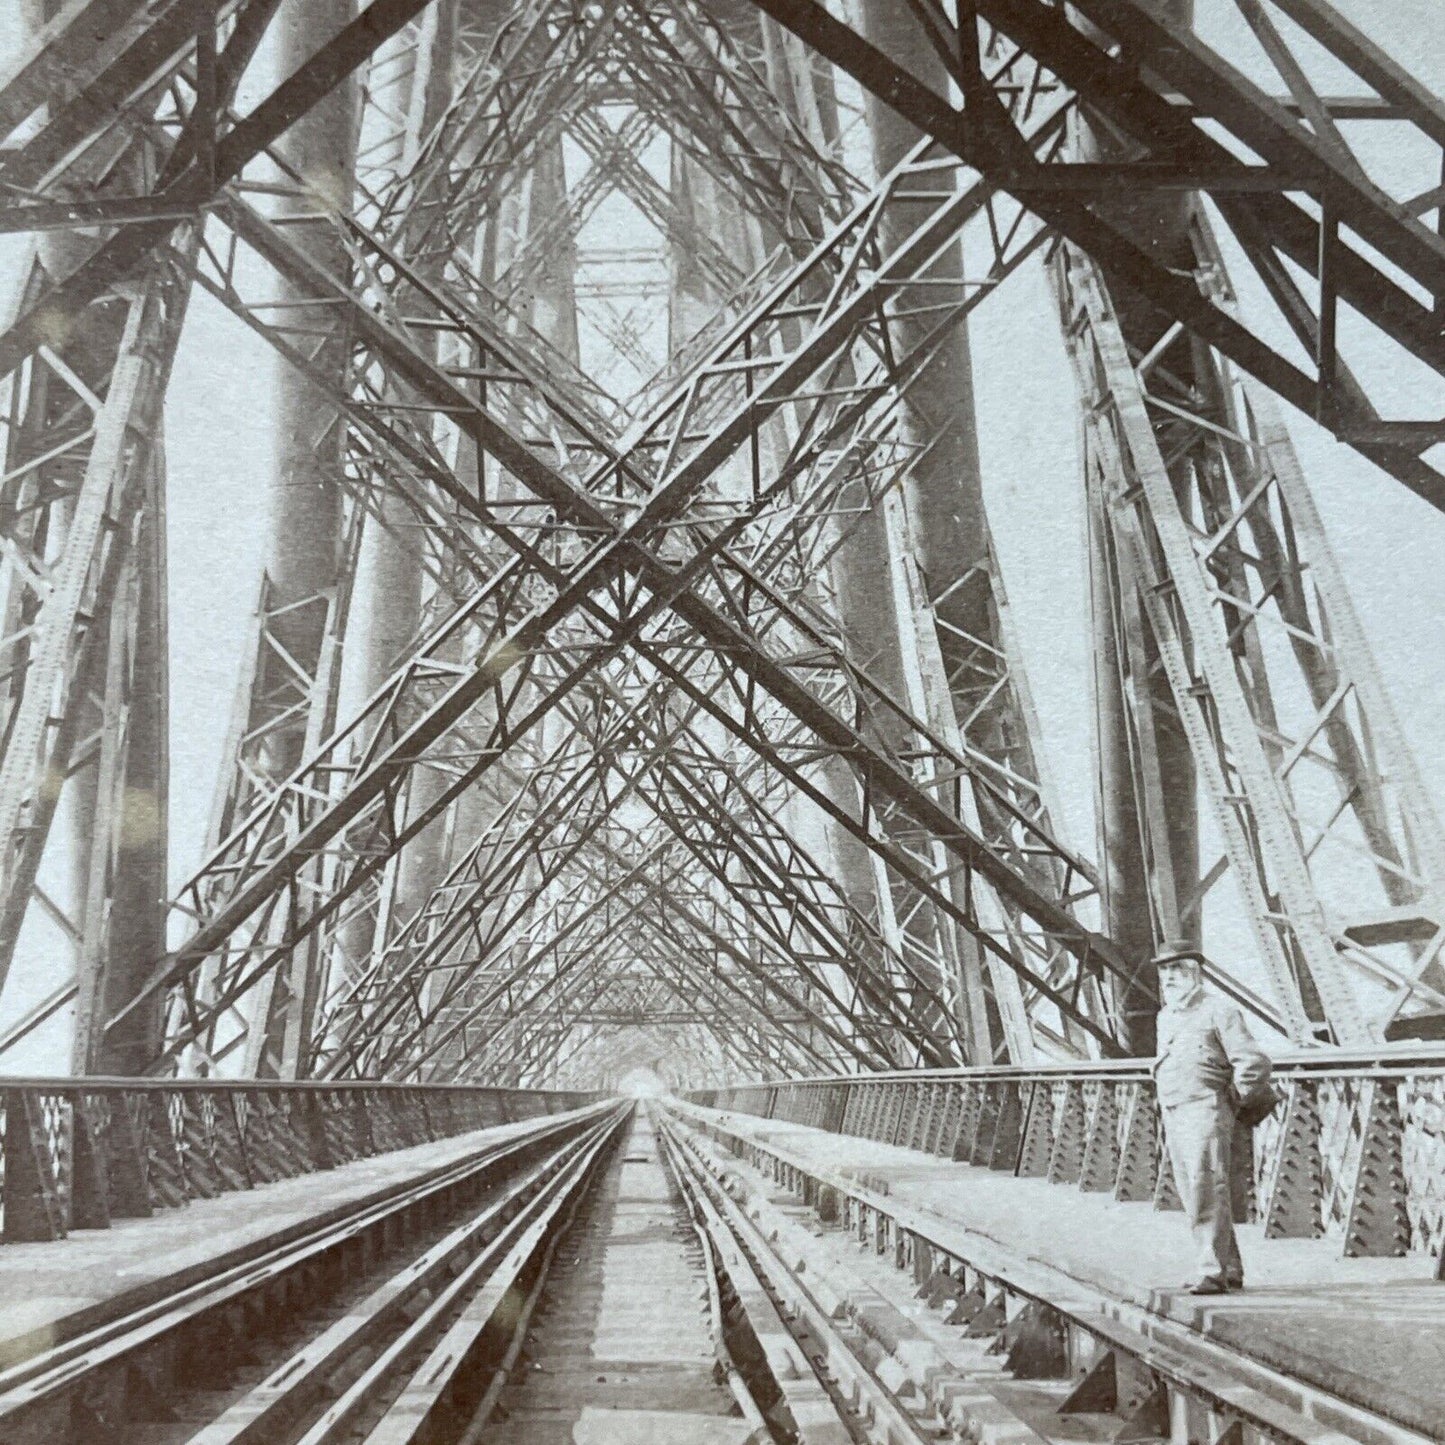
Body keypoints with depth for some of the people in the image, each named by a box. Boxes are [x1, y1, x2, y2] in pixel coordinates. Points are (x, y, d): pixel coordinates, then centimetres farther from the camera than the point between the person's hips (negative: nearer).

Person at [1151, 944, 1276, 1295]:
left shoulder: (1218, 1011, -5)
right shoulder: (1165, 1017, 18)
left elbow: (1255, 1062, -8)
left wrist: (1234, 1103, -2)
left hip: (1205, 1111, -8)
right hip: (1173, 1117, 8)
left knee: (1208, 1192, -14)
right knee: (1192, 1198, 9)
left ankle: (1212, 1271, -12)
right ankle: (1230, 1269, 18)